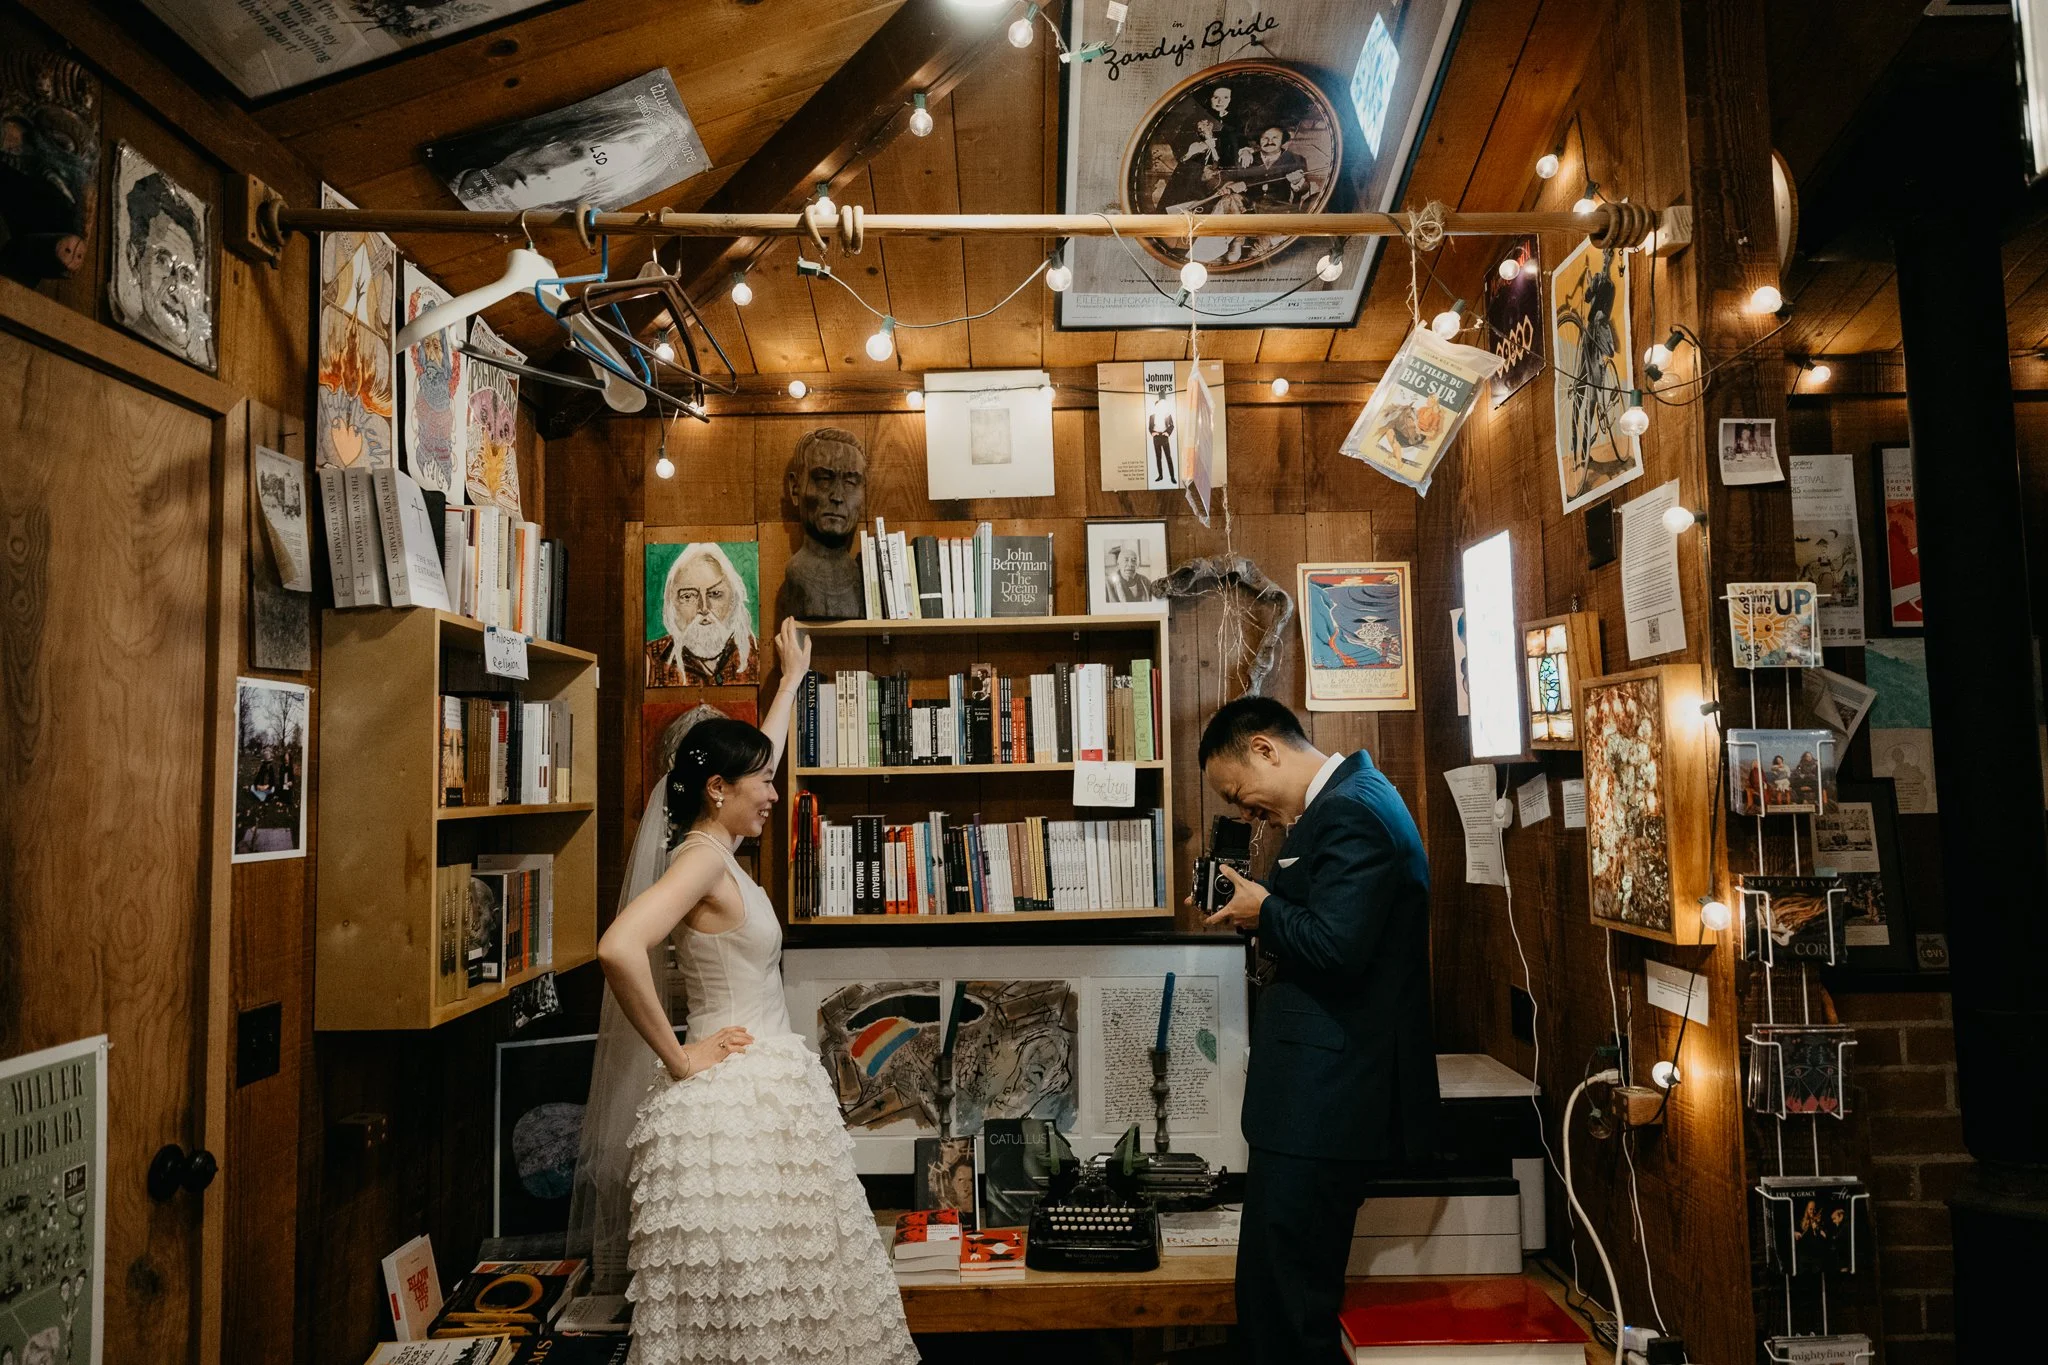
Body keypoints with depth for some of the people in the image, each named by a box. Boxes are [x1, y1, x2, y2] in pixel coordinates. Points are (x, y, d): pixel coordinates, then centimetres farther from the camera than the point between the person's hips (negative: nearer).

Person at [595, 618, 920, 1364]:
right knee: (738, 1294, -1)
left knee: (780, 1290, 13)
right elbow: (618, 949, -32)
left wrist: (793, 677, 38)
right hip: (734, 1095, -9)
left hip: (771, 1084, 9)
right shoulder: (702, 857, -16)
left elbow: (756, 754, 27)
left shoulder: (718, 848, 10)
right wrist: (677, 1056, -21)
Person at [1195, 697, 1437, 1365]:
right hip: (1327, 1092, 11)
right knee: (1279, 1298, 19)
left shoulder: (1351, 811, -17)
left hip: (1325, 1102, -11)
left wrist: (1265, 913, -10)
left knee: (1282, 1305, -2)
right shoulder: (1350, 797, 16)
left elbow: (1337, 945, -26)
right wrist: (1264, 917, 6)